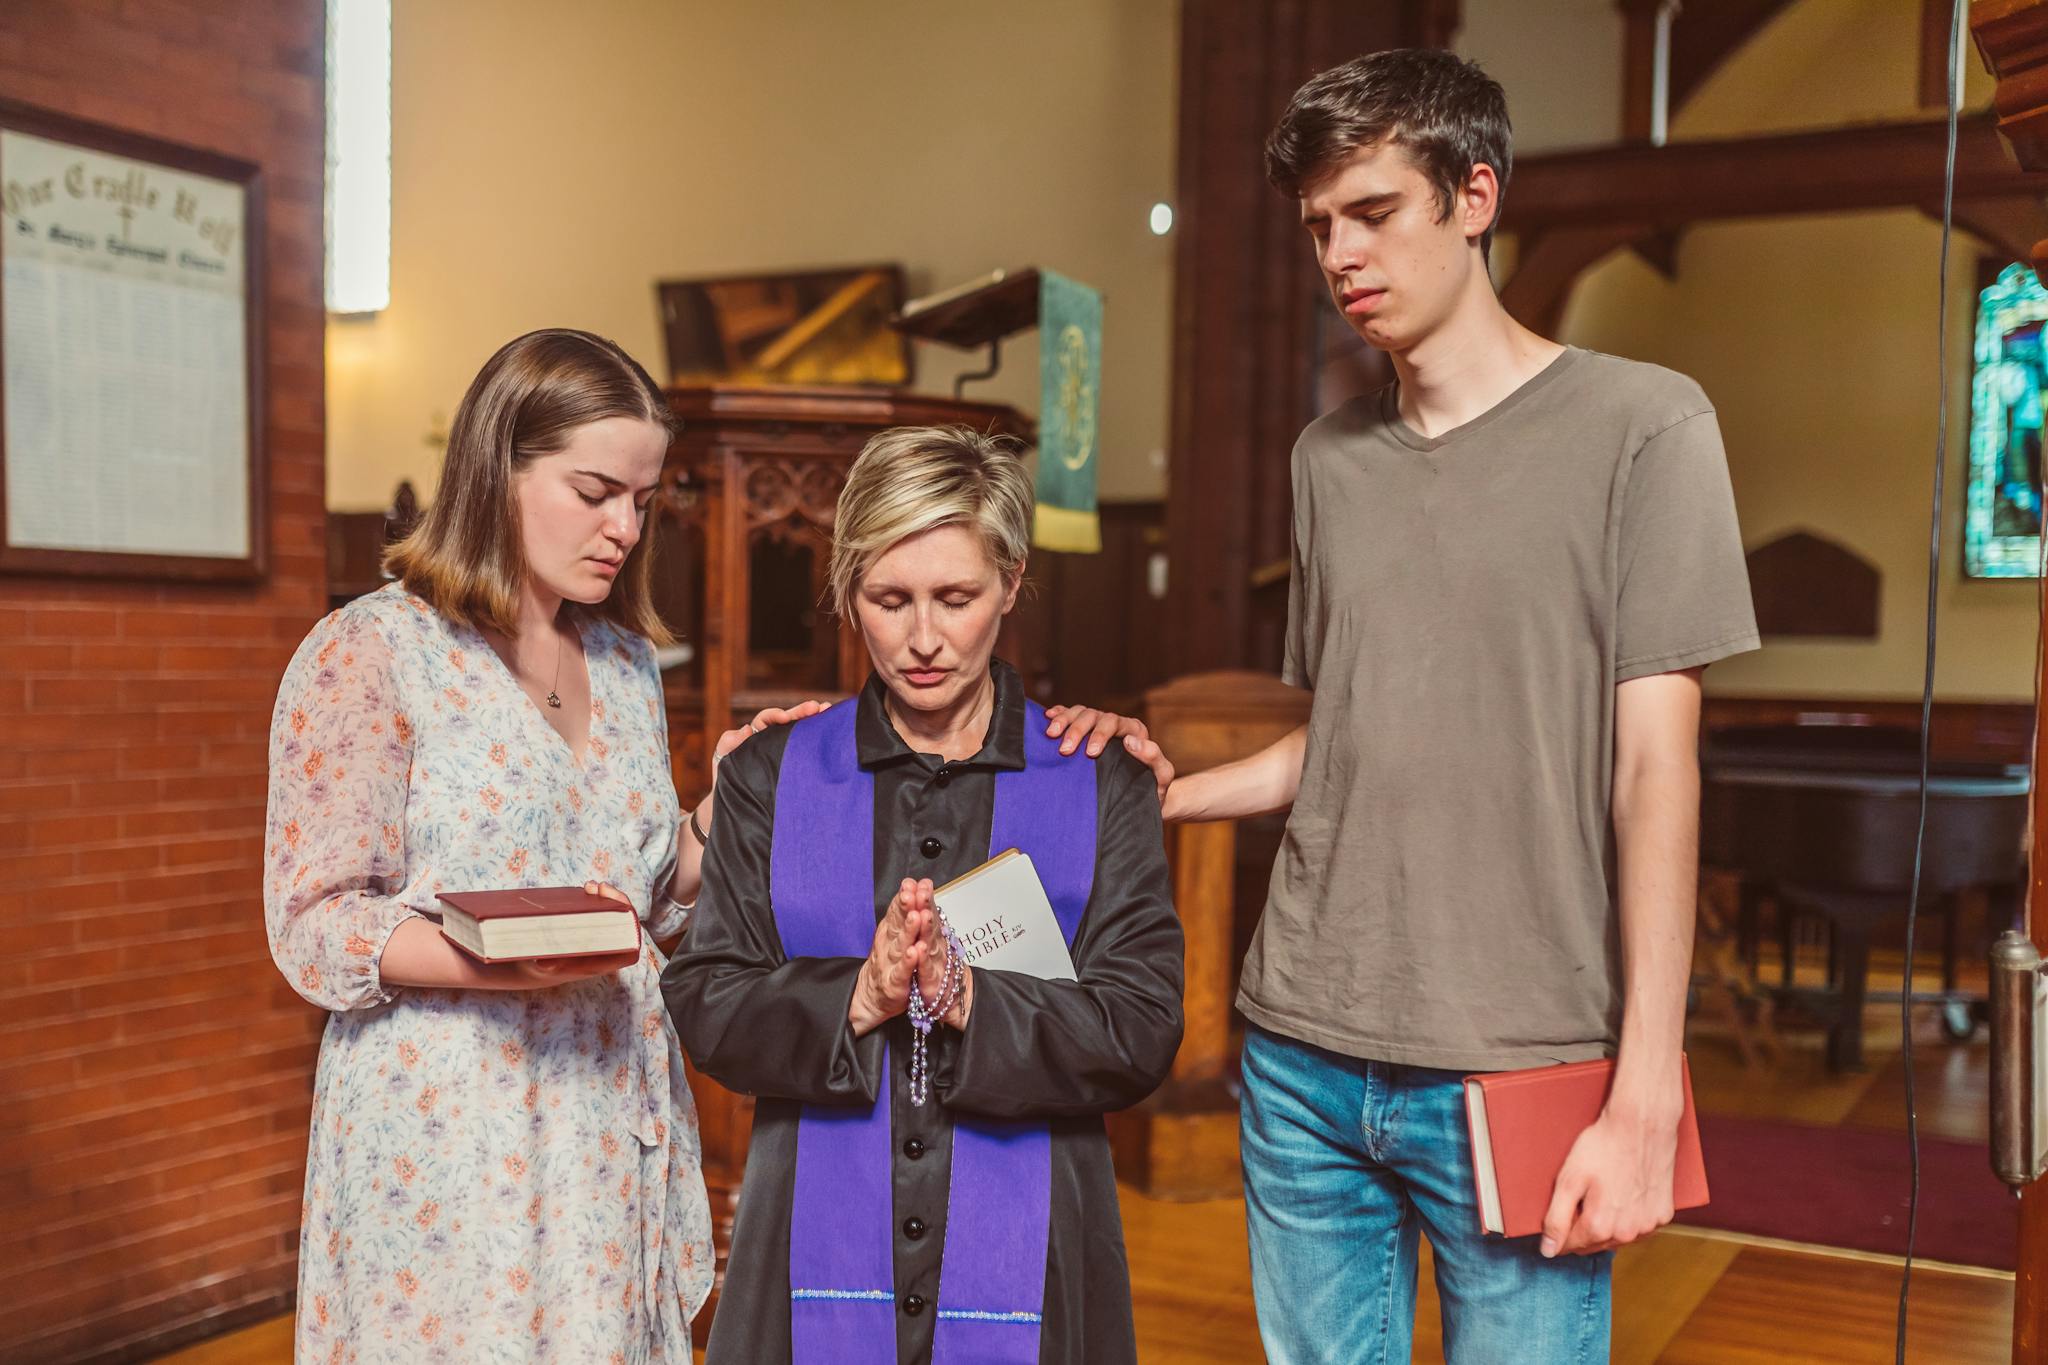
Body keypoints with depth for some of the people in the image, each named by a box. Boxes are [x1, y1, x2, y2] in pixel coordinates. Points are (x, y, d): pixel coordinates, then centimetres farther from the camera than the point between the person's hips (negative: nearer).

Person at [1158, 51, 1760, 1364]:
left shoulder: (1642, 426, -3)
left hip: (1519, 1072, -4)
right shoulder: (1329, 458, 11)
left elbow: (1653, 770, -8)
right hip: (1302, 1056, 4)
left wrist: (1643, 1103, -12)